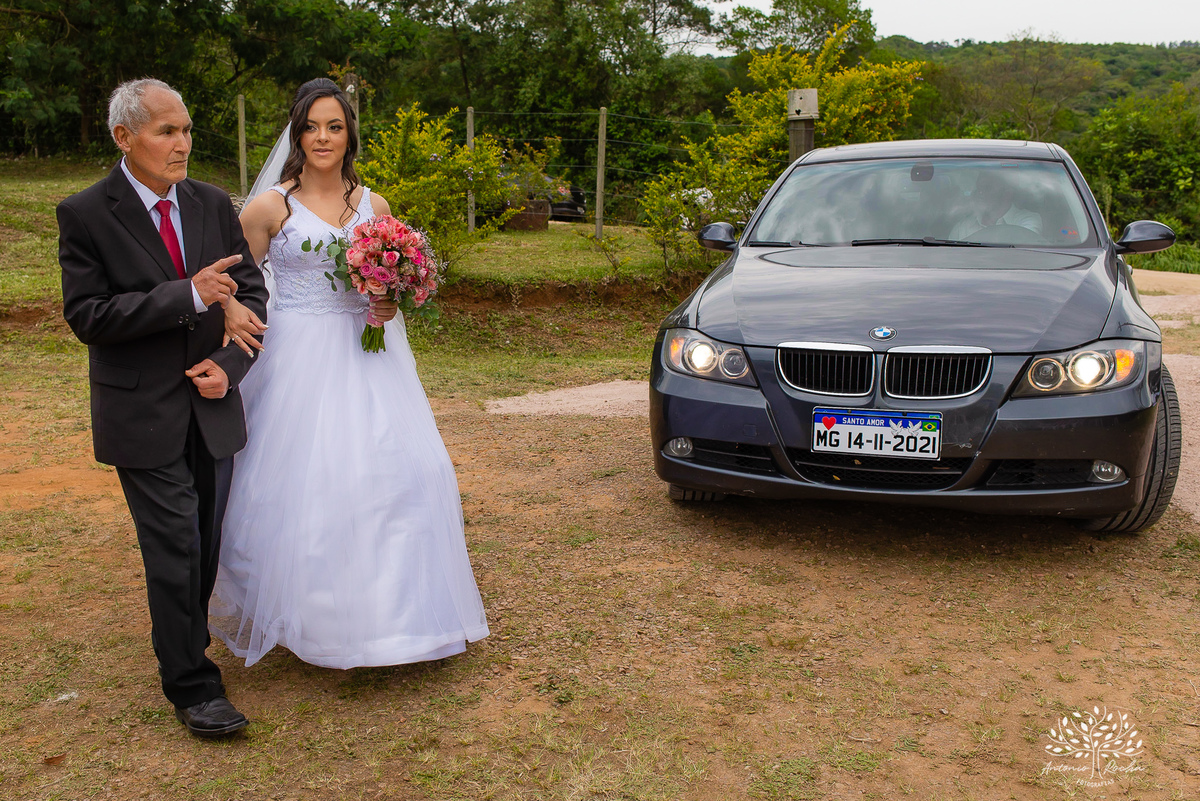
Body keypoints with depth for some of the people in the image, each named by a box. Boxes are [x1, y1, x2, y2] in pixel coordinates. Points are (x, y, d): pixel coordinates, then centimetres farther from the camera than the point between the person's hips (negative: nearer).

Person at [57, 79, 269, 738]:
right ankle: (191, 684, 11)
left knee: (207, 545, 16)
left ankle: (184, 643, 38)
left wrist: (230, 363, -10)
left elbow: (251, 292, 6)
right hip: (142, 417, -4)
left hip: (213, 408, 5)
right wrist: (187, 295, -24)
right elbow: (86, 315, -15)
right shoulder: (85, 214, -8)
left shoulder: (213, 204, 4)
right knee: (175, 551, -3)